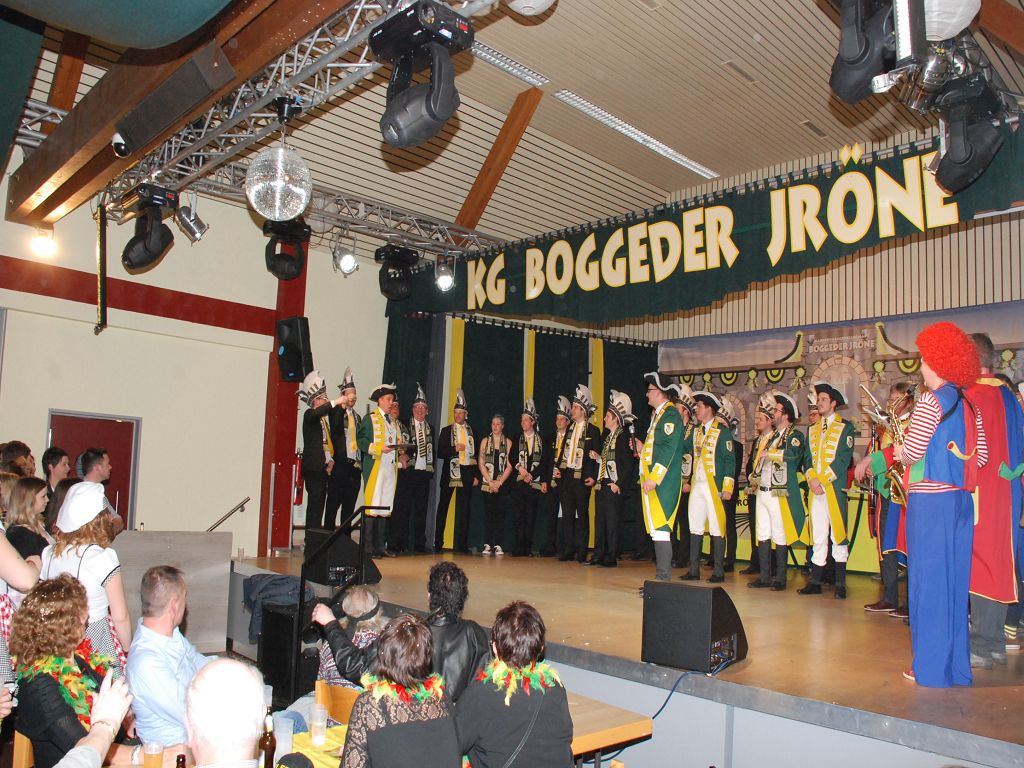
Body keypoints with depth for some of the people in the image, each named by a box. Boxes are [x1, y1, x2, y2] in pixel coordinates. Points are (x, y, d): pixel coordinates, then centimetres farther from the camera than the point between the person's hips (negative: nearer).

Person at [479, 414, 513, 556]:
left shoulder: (508, 442, 6)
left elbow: (509, 465, 1)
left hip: (502, 483, 0)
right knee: (488, 513, -1)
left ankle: (498, 545, 1)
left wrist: (499, 482, -8)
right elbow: (481, 464, 3)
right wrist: (490, 482, -6)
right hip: (487, 483, 0)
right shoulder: (485, 441, 8)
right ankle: (487, 545, 2)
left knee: (500, 513, -2)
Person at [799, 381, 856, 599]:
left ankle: (840, 585, 2)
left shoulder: (845, 427, 2)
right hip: (816, 489, 5)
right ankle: (815, 582, 9)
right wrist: (812, 479, -6)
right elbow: (807, 458, 11)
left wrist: (823, 480, -13)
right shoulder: (812, 429, 18)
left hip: (835, 488, -5)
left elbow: (844, 459, -8)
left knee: (838, 536, -2)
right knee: (818, 537, 7)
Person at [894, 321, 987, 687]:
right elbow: (981, 455, 11)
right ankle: (957, 665, 22)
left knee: (928, 580, 0)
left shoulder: (930, 402, -12)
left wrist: (898, 451, 4)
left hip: (930, 500, -7)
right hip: (961, 500, 8)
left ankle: (931, 668, 8)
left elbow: (912, 451, -16)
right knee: (954, 580, 13)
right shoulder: (969, 406, 10)